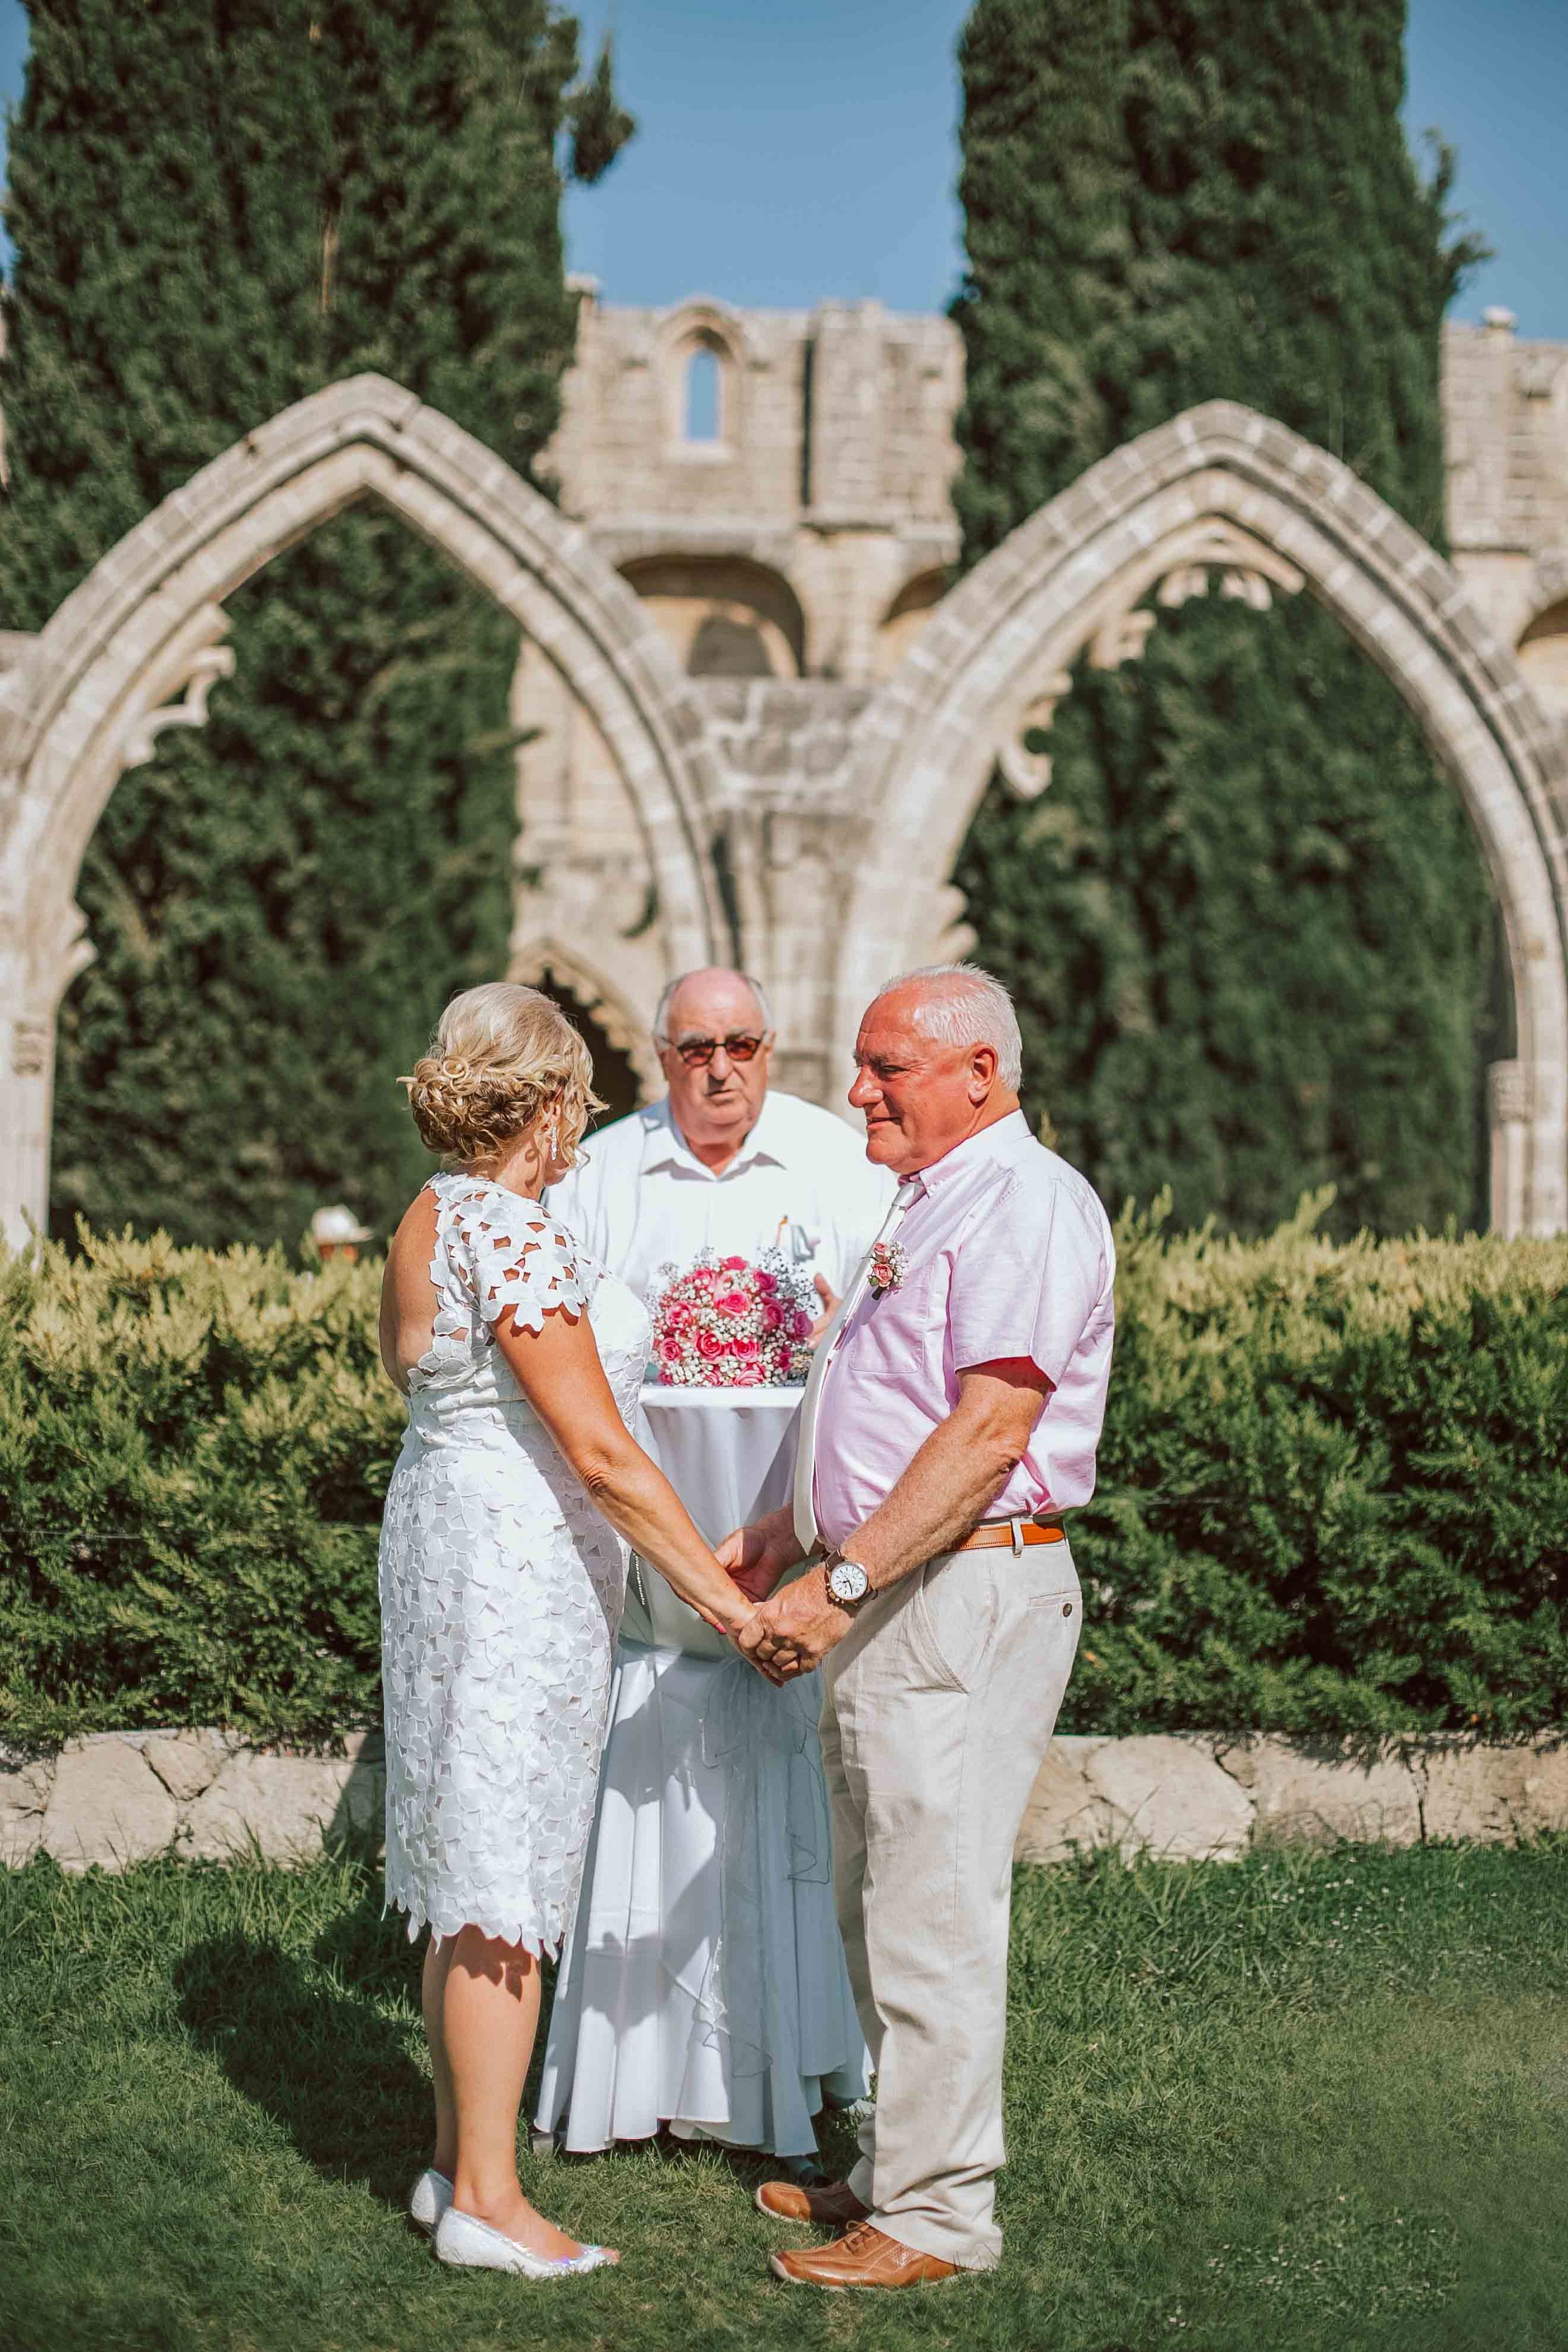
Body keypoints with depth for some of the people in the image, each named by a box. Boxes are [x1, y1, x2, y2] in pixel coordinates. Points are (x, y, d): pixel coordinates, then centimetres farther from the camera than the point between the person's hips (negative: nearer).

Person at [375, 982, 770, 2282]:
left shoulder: (432, 1220, 11)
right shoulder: (516, 1233, -19)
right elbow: (600, 1452, -21)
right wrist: (718, 1590, -15)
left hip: (451, 1531, 10)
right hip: (520, 1555, -10)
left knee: (471, 1878, 15)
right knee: (504, 1881, -4)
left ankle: (457, 2161, 23)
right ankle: (488, 2199, 3)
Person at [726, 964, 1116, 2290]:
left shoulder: (1027, 1204, -14)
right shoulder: (927, 1208, 19)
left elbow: (986, 1435, -22)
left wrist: (841, 1586, -24)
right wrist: (791, 1533, 14)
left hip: (968, 1597, -10)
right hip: (889, 1599, 10)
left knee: (934, 1915, -5)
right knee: (882, 1911, 16)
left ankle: (940, 2216, 4)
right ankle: (895, 2174, 26)